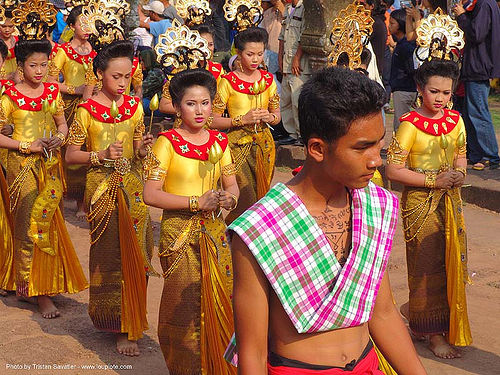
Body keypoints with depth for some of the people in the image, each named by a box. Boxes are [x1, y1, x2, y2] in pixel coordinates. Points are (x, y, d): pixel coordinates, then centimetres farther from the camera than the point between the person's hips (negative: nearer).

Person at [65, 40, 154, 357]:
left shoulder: (135, 106, 6)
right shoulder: (87, 110, -6)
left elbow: (137, 154, 10)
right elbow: (71, 155, -5)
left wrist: (143, 148, -12)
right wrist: (101, 155, -20)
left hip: (133, 186, 3)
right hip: (102, 188, -3)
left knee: (134, 253, 4)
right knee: (109, 254, -1)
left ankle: (130, 322, 20)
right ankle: (117, 323, 10)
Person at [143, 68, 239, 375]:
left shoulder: (219, 140, 7)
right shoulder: (168, 142, -8)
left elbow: (232, 185, 14)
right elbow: (151, 194, -14)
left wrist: (229, 198, -10)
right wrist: (197, 202, -19)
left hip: (214, 231, 4)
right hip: (180, 232, -4)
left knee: (219, 301, 5)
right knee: (184, 306, 0)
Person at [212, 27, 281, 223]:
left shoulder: (268, 79, 7)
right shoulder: (228, 82, -7)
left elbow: (277, 115, 16)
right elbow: (214, 120, -9)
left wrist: (270, 117, -6)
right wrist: (243, 119, -18)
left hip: (264, 142, 5)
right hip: (238, 144, -4)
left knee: (261, 197, 8)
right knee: (246, 199, -9)